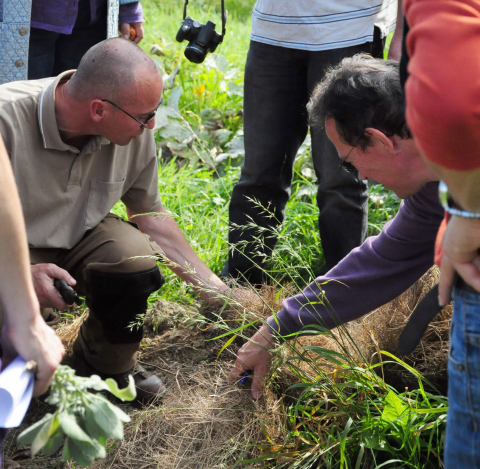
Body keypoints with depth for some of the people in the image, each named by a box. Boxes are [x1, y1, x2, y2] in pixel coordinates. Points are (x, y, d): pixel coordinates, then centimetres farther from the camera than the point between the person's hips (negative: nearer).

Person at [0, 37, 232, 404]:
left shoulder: (135, 132, -14)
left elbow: (149, 212, 2)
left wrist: (212, 286, 0)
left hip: (80, 236, 3)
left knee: (137, 261, -28)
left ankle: (106, 366, 4)